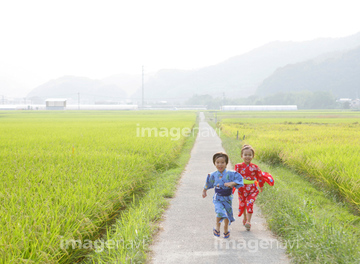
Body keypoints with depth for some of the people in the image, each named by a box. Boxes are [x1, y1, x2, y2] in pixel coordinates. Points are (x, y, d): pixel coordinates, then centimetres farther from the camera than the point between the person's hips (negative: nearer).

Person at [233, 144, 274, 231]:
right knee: (242, 204, 15)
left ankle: (248, 222, -13)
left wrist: (261, 186, 20)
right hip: (242, 189, 1)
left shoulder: (255, 167, -2)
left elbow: (260, 177, 11)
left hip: (252, 189, -1)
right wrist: (233, 188, -5)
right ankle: (245, 218, 40)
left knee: (249, 204, -15)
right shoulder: (238, 166, -4)